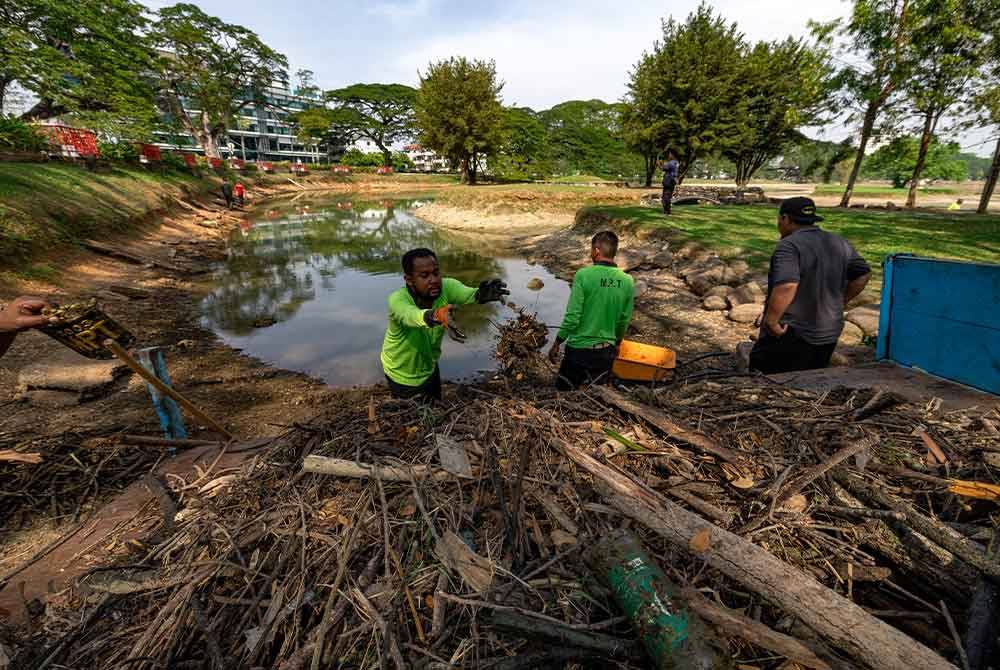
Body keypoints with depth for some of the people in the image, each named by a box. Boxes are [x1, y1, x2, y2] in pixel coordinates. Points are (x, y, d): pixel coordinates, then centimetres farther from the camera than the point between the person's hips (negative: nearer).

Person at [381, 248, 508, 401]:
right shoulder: (397, 299, -33)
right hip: (401, 375, -4)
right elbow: (411, 316, -56)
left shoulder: (446, 287, -24)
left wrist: (480, 294, -70)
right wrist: (434, 316, -79)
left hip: (429, 368, 4)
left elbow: (467, 294, -45)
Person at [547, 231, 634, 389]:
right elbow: (624, 321, 6)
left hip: (579, 348, -4)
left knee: (565, 393, 12)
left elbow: (572, 317, -18)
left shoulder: (583, 275, -17)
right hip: (606, 351, 4)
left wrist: (556, 344, -5)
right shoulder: (627, 281, -3)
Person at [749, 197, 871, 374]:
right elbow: (863, 274, 14)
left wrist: (771, 322, -22)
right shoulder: (840, 243, 9)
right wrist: (838, 303, 19)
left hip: (790, 336, -8)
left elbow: (786, 286, -29)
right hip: (828, 335, 8)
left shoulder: (789, 245, -16)